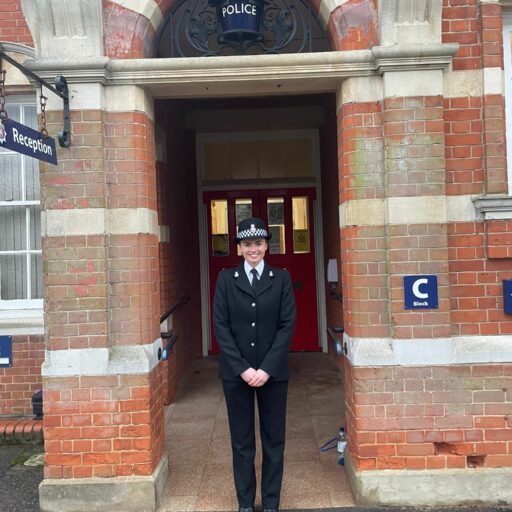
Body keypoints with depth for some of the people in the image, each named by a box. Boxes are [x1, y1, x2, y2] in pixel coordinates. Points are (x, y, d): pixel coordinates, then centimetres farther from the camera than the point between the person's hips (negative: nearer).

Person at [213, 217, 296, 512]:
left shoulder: (281, 278, 2)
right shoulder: (226, 278, 2)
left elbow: (287, 325, -4)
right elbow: (221, 326, -2)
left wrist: (266, 368, -11)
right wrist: (243, 368, -10)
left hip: (273, 372, 0)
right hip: (236, 372, 0)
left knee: (274, 439, 9)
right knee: (241, 440, 10)